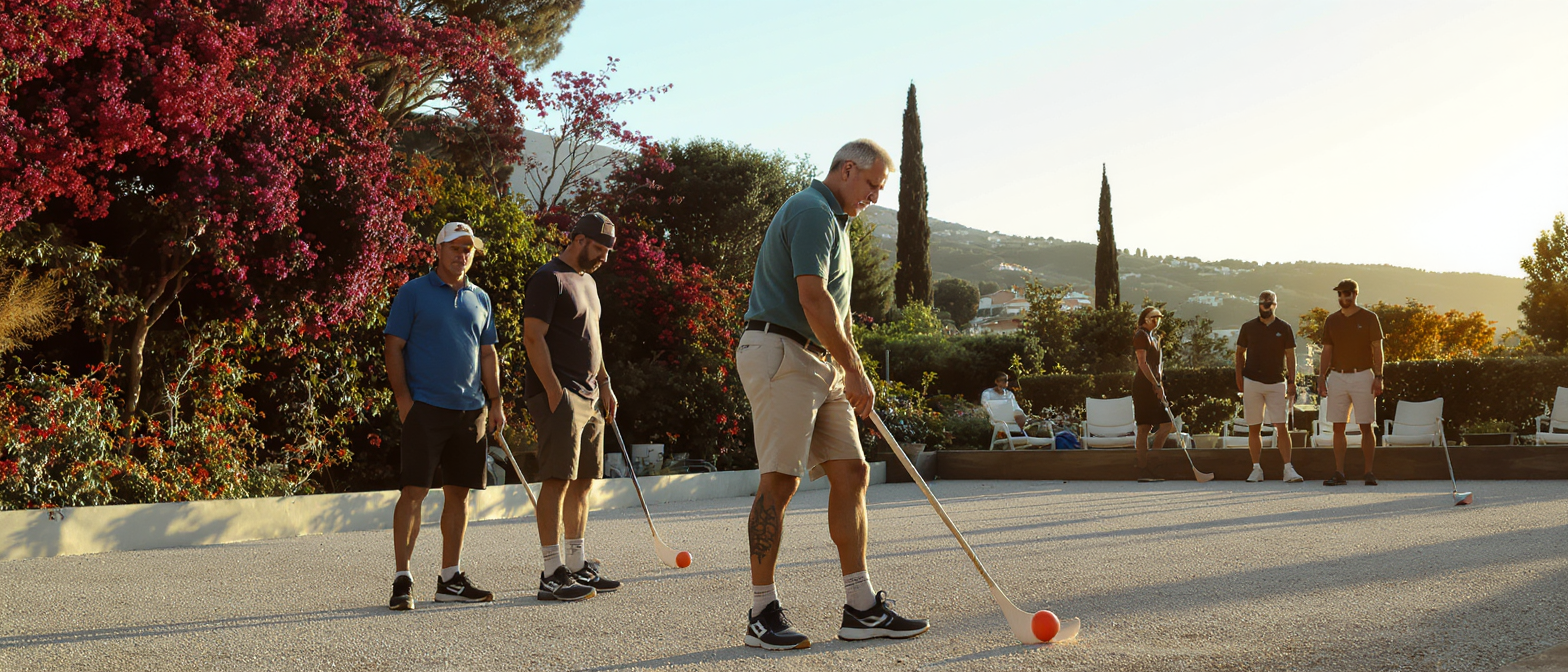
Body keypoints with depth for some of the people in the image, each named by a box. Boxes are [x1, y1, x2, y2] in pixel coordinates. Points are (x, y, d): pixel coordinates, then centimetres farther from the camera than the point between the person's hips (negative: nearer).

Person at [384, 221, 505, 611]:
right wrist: (403, 398, -10)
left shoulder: (480, 299, 16)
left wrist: (495, 402, 12)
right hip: (425, 407, -5)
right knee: (414, 491, -8)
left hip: (471, 409, 5)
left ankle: (450, 579, 15)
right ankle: (402, 580, -3)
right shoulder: (413, 293, 1)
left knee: (459, 493, 7)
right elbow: (394, 348, -2)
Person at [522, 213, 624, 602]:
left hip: (589, 397, 10)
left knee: (583, 482, 11)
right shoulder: (548, 279, -8)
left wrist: (604, 384, 20)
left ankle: (578, 566, 17)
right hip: (559, 396, -9)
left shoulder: (587, 282, 22)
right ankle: (552, 574, -12)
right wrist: (554, 392, -20)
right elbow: (534, 338, -15)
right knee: (558, 480, -12)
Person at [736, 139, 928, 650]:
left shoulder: (834, 221, 23)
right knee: (780, 480, -9)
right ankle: (762, 613, -4)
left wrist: (849, 374, 21)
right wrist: (855, 371, -18)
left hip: (819, 362, 10)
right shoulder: (812, 212, -10)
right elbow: (813, 299, -21)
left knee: (851, 472, 4)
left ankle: (861, 608, 6)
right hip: (781, 354, -10)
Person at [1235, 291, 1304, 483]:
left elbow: (1290, 356, 6)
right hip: (1252, 382, 1)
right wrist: (1239, 376, 3)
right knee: (1254, 428, 3)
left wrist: (1292, 382, -2)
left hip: (1277, 382, -1)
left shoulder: (1284, 328, 6)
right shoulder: (1248, 327, 8)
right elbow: (1240, 352, 15)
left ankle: (1288, 469, -6)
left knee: (1282, 427, -7)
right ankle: (1256, 469, 10)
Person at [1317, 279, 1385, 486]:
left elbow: (1377, 349, -1)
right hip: (1337, 376, 3)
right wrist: (1321, 377, 3)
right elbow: (1327, 351, 12)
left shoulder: (1369, 318, 1)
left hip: (1362, 376, -3)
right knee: (1338, 428, 2)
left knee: (1366, 426, -3)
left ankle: (1369, 473, 0)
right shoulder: (1332, 320, 11)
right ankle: (1339, 473, 5)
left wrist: (1379, 377, -10)